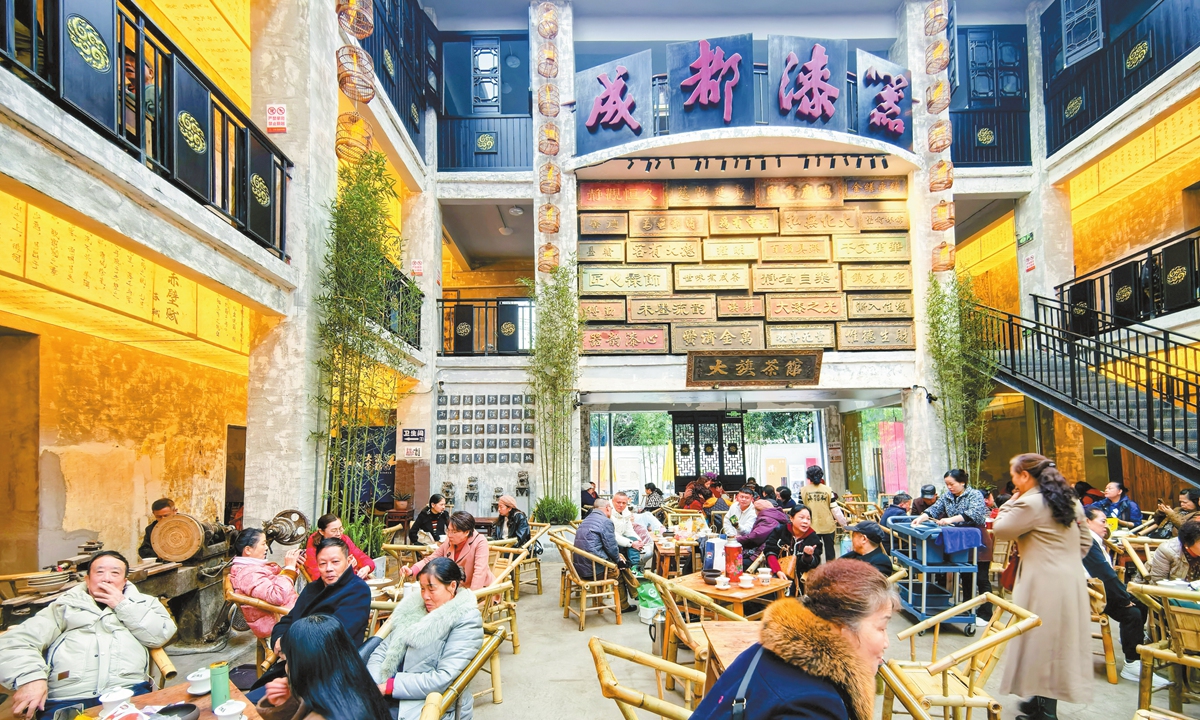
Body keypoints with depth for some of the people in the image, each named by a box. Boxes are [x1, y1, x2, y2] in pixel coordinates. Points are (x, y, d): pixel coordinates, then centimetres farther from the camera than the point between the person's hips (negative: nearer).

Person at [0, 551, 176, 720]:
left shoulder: (143, 603, 21)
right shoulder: (64, 605, 19)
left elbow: (162, 634, 4)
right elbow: (17, 641, 7)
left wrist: (123, 605, 5)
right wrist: (30, 677, -12)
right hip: (66, 700, 0)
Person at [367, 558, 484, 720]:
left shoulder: (467, 620, -10)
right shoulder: (414, 609, 8)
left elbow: (444, 679, -18)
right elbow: (382, 651, 7)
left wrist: (389, 686, -17)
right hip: (392, 699, 6)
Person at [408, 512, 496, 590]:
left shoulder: (480, 542, -18)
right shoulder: (449, 541, -1)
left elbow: (480, 571, -24)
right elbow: (430, 560, 2)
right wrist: (412, 570, -15)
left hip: (481, 588, -6)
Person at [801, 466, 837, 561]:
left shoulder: (803, 490, -5)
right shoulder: (828, 489, -4)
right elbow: (834, 508, -3)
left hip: (812, 527, 0)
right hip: (828, 526, 0)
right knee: (830, 550, 12)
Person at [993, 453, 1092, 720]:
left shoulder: (1030, 503, -17)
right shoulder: (1069, 500, 10)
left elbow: (1000, 530, -7)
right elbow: (1085, 540, 18)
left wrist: (1012, 501, -1)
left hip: (1044, 583, -9)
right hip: (1071, 579, 9)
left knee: (1042, 641, 1)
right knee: (1060, 640, 14)